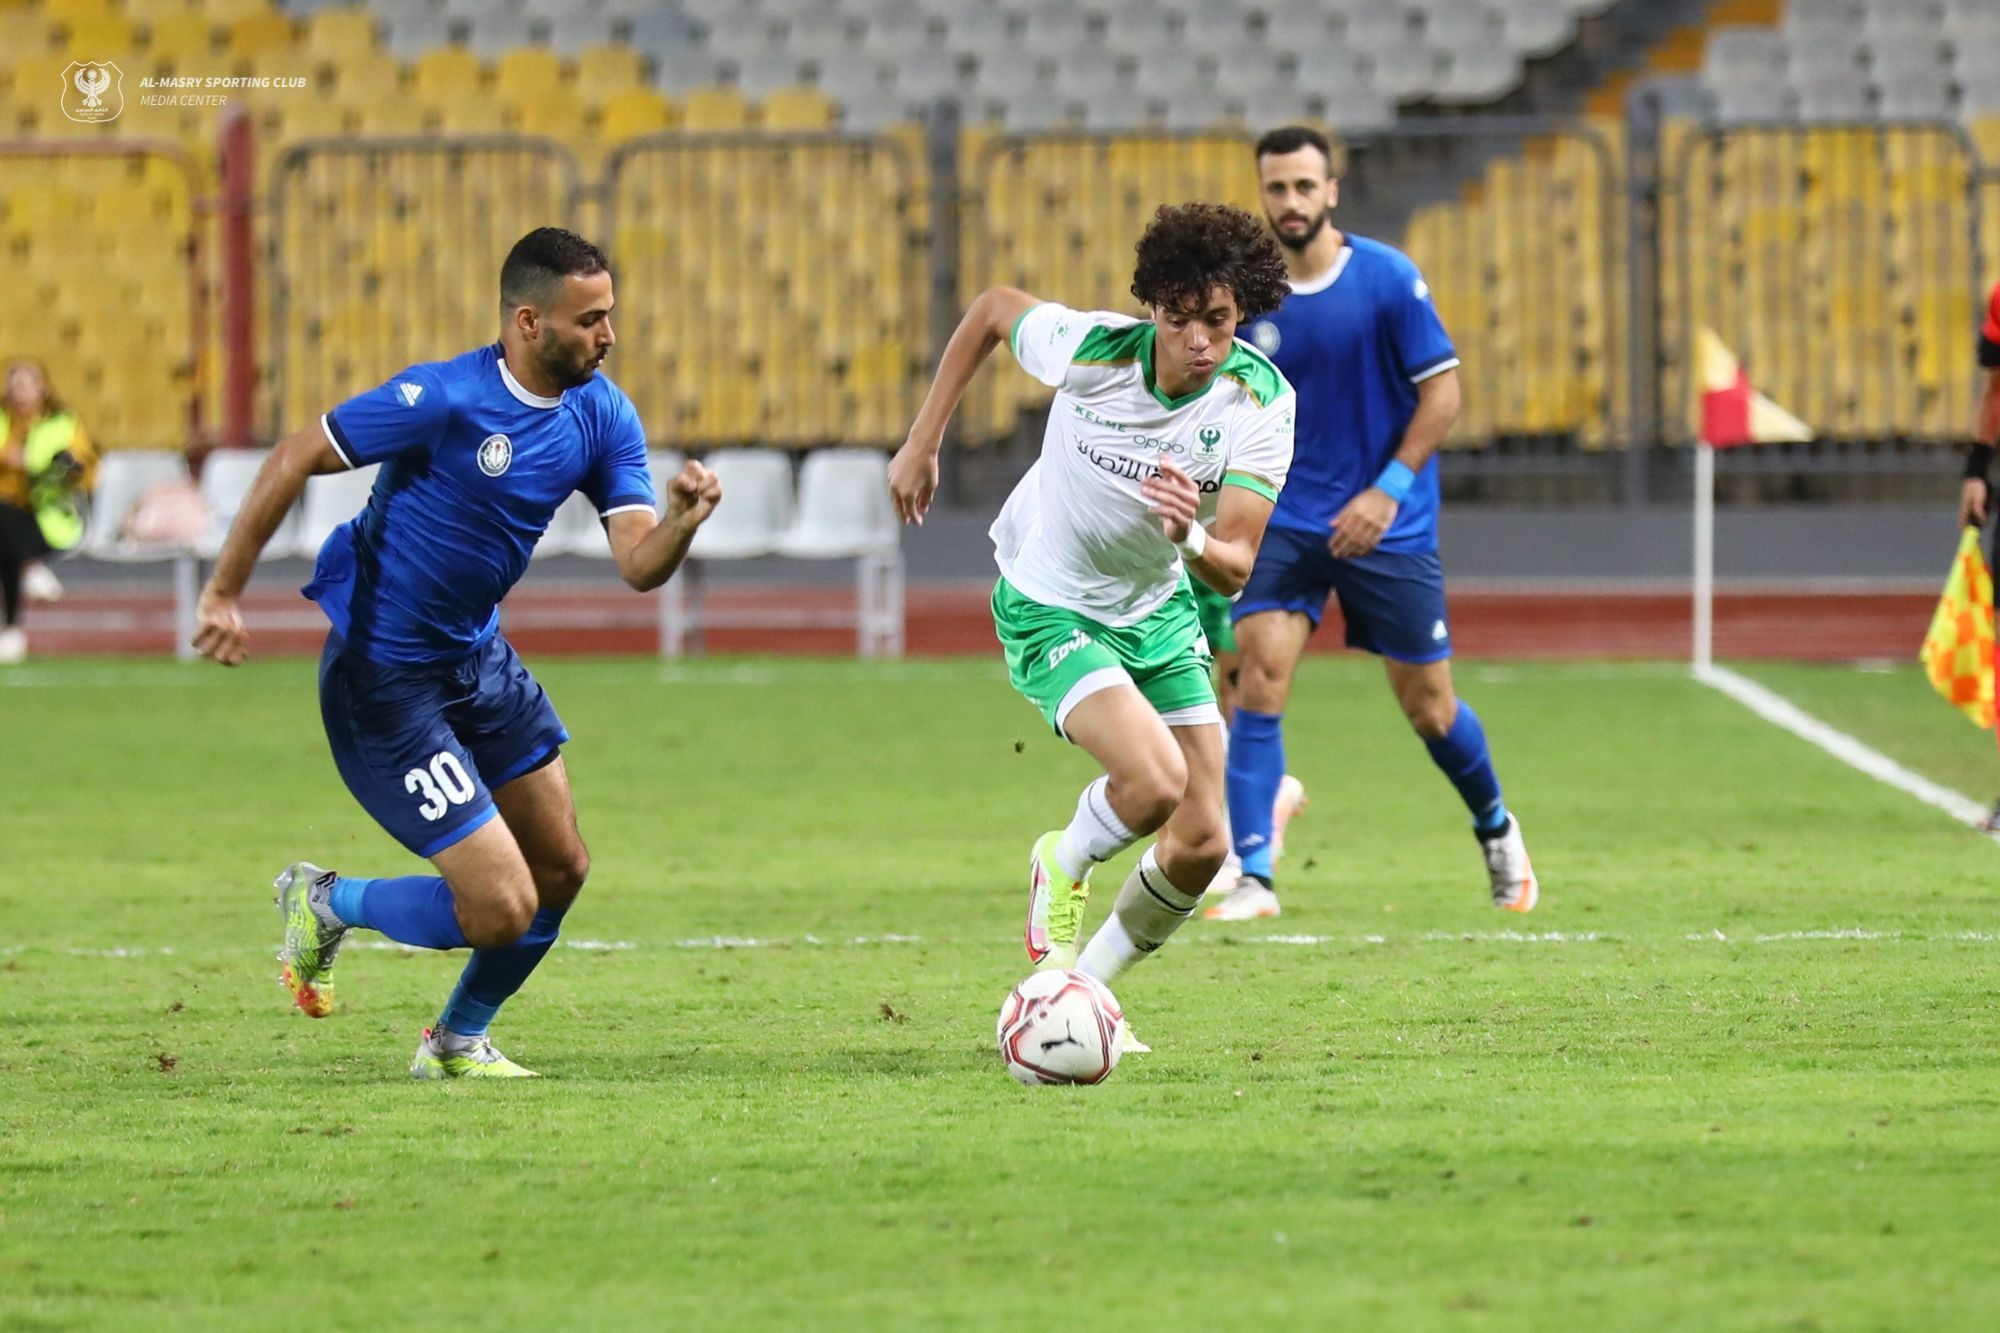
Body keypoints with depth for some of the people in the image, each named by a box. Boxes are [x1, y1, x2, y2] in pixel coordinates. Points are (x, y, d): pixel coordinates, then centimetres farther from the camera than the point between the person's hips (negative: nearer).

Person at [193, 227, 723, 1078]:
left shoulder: (603, 417, -2)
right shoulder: (445, 400, -23)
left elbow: (638, 565, -6)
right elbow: (295, 459, -17)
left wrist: (681, 523, -29)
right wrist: (224, 593, -16)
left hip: (477, 658, 8)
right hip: (382, 680, -8)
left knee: (561, 870, 13)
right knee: (501, 907, -12)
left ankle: (457, 1041, 35)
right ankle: (326, 905, 14)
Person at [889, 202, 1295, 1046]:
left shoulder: (1262, 399, -20)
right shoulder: (1090, 349, -26)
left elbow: (1235, 569, -22)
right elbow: (991, 309, -4)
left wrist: (1191, 539, -46)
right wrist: (922, 444, 0)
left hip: (1158, 610, 4)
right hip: (1050, 607, -4)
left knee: (1202, 845, -1)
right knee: (1154, 781, -27)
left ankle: (1083, 987, 24)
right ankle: (1063, 869, 8)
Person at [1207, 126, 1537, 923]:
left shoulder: (1388, 279, -10)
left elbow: (1442, 392, -9)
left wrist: (1389, 490, -18)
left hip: (1390, 528, -2)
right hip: (1287, 520, 2)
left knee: (1429, 708, 6)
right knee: (1261, 673, -17)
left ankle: (1497, 831, 35)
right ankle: (1253, 878, -17)